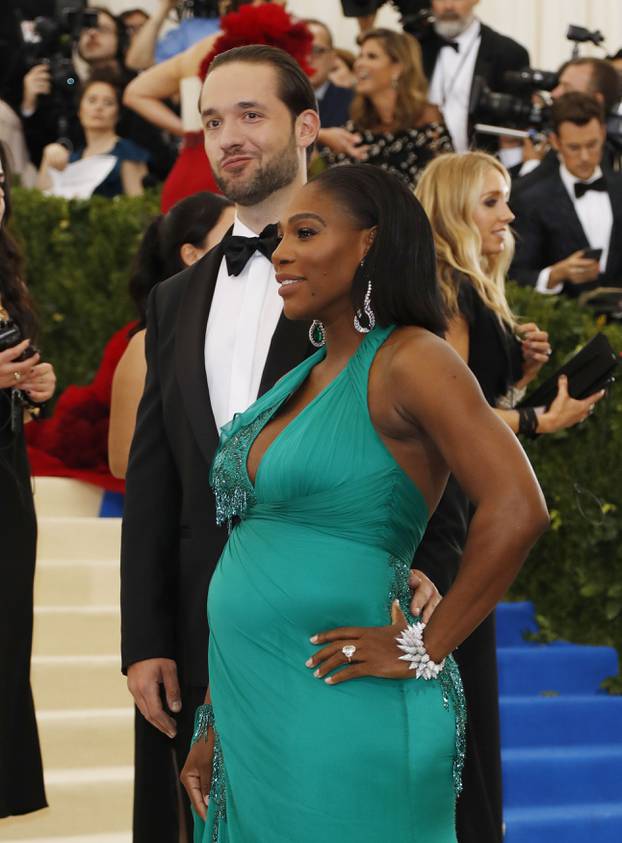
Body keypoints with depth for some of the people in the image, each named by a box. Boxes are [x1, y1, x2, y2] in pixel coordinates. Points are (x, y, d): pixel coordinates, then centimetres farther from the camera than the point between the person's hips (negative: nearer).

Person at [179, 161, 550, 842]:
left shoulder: (407, 359, -10)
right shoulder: (304, 379, 15)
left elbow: (516, 510, -21)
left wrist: (426, 651, -15)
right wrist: (214, 726, 13)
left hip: (333, 714, -8)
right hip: (246, 709, 8)